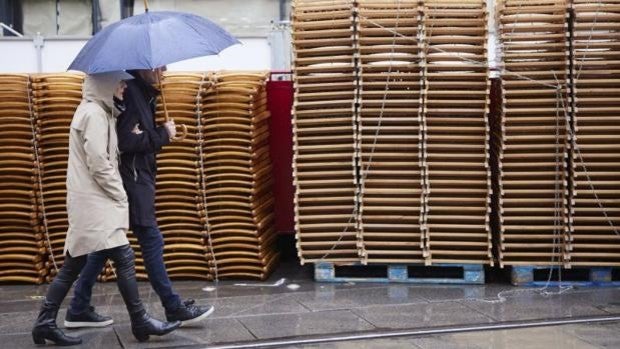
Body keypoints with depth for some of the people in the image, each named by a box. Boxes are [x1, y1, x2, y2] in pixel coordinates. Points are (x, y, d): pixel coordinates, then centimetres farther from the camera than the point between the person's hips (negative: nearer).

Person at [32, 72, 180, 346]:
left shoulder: (100, 112, 18)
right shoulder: (94, 113, -13)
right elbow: (98, 164, -18)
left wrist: (117, 196, 11)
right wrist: (121, 197, -10)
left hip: (92, 201, 10)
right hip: (94, 201, -10)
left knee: (74, 263, 10)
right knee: (123, 257, -7)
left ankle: (45, 323, 13)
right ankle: (140, 322, -1)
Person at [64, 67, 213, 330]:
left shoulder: (141, 91, 14)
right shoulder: (130, 90, -15)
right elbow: (126, 141, -22)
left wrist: (162, 133, -1)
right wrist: (163, 135, -12)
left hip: (137, 177, 10)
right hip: (131, 179, -10)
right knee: (151, 242, -3)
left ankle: (78, 310, 17)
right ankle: (174, 309, 4)